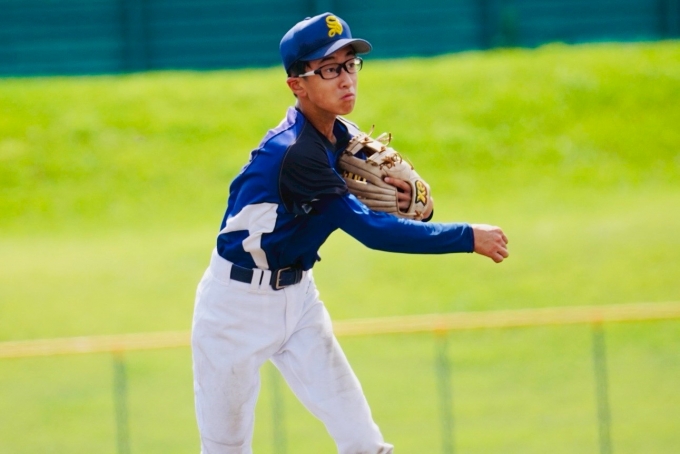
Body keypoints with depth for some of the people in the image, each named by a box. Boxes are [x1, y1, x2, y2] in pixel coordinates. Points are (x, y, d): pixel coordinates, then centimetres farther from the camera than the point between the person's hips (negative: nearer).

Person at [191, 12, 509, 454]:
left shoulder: (344, 136, 0)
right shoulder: (292, 152, -26)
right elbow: (369, 229, -30)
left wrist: (411, 199, -17)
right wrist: (469, 238, -27)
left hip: (298, 298, 7)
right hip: (238, 301, -7)